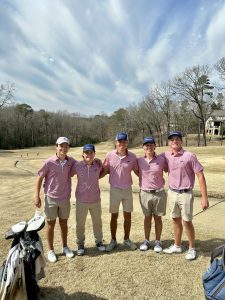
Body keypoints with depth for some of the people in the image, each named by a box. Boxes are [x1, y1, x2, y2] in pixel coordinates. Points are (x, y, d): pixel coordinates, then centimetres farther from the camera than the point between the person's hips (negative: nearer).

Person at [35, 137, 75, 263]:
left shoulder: (71, 161, -6)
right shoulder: (49, 162, -14)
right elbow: (39, 178, -7)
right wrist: (37, 196, -8)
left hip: (65, 198, 3)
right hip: (51, 198, -3)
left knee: (64, 223, 17)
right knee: (51, 224, 11)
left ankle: (65, 247, 35)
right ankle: (51, 250, 28)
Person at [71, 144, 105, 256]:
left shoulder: (98, 164, -6)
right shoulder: (77, 165, -13)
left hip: (96, 200, 2)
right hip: (81, 200, -2)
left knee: (97, 222, 19)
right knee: (80, 224, 12)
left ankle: (99, 241, 42)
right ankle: (80, 244, 35)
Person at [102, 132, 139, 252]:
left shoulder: (132, 156, -7)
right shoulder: (110, 155, -9)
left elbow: (137, 171, 4)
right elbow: (105, 170, 1)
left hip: (128, 189, 1)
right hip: (114, 189, -1)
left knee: (127, 215, 12)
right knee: (114, 216, 11)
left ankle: (127, 239, 31)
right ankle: (113, 240, 28)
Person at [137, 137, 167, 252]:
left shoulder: (161, 159, -6)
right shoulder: (139, 160, -3)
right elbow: (137, 172, 11)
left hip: (159, 193, -1)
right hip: (144, 193, 1)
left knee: (158, 218, 11)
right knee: (147, 217, 14)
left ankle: (158, 242, 27)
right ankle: (146, 240, 29)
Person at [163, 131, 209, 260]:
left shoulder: (189, 156, -14)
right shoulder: (166, 155, -1)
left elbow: (200, 176, -13)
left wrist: (204, 198, -16)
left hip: (185, 194, -4)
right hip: (172, 193, 4)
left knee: (187, 222, 4)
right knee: (176, 220, 16)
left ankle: (192, 249, 25)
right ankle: (177, 246, 33)